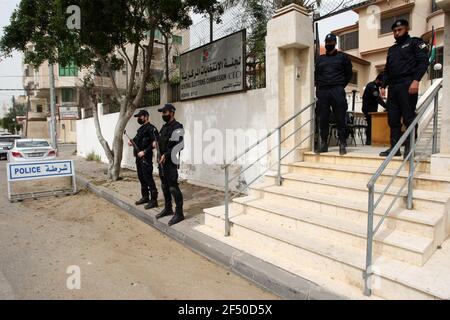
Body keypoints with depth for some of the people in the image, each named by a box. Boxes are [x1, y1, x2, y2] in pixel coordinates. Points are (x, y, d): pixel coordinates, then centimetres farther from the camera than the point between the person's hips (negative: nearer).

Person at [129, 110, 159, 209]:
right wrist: (131, 142, 5)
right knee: (141, 178, 15)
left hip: (146, 158, -9)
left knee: (148, 179, -7)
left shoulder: (150, 128, -11)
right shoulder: (140, 128, 17)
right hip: (138, 157, 10)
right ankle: (145, 197, 27)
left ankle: (154, 200, -1)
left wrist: (144, 152, -20)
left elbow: (155, 143, -19)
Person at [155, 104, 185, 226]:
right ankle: (168, 209, 30)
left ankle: (179, 213, 0)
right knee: (164, 186, 16)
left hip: (170, 162, -9)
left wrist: (166, 155, -20)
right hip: (162, 161, 9)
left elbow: (178, 146, -20)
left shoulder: (177, 127, -12)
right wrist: (160, 156, 10)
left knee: (173, 187, -8)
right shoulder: (164, 127, 16)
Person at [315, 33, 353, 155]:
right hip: (322, 91, 3)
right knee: (323, 119, 0)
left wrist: (341, 86, 3)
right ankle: (323, 144, 5)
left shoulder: (342, 56, 12)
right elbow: (316, 74, 21)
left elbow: (349, 73, 12)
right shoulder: (320, 58, 20)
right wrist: (319, 87, 6)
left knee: (340, 119, -7)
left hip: (337, 91, -3)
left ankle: (342, 145, -6)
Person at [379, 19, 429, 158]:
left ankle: (409, 148, -5)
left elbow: (423, 61, -5)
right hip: (393, 87, 6)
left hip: (407, 85, -6)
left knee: (408, 118, -8)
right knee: (393, 119, 3)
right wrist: (383, 86, 11)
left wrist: (416, 80, -19)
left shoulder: (415, 42, 7)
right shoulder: (392, 49, 26)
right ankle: (394, 147, 6)